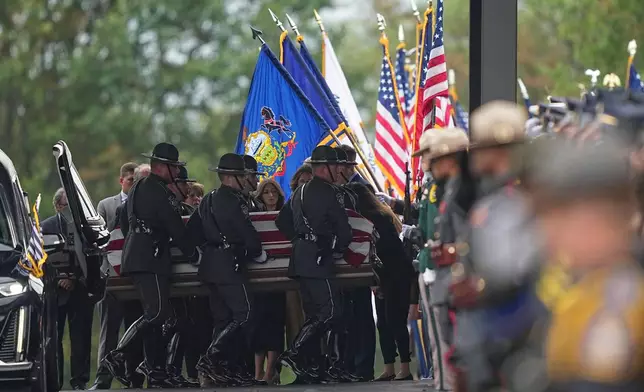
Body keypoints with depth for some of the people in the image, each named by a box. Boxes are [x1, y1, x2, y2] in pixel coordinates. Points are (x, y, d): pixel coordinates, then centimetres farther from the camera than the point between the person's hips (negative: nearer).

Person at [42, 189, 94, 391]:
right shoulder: (46, 227, 6)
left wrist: (75, 279, -9)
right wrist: (58, 279, -9)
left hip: (80, 290, 0)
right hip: (55, 291, 0)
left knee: (81, 338, 0)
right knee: (53, 338, -2)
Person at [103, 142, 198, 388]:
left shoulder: (138, 189, 19)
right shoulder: (158, 191, -11)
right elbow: (175, 227, -11)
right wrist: (192, 253, 0)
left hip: (136, 257, 10)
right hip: (151, 259, -10)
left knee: (153, 315, 10)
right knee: (157, 314, -14)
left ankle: (156, 371, 9)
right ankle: (118, 356, -20)